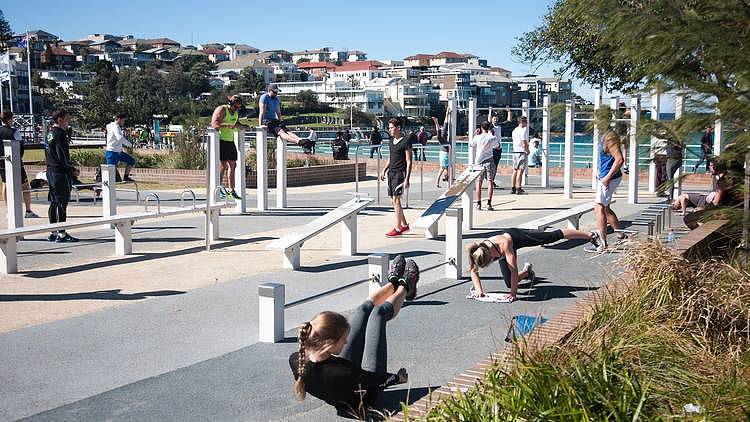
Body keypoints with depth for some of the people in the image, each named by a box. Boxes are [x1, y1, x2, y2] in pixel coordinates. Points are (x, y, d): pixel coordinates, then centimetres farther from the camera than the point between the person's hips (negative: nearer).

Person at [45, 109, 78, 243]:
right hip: (61, 172, -10)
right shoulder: (60, 135, -15)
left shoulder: (50, 134, 14)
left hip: (50, 170, 10)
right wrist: (72, 169, -10)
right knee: (62, 203, -6)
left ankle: (53, 233, 19)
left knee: (54, 203, 13)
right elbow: (63, 157, -20)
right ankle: (62, 234, -3)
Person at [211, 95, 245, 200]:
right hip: (221, 141, -8)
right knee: (223, 165, -11)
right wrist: (227, 125, -34)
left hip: (230, 141, 8)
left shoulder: (236, 112, 13)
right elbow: (214, 124, -23)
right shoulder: (221, 110, -12)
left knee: (233, 165, 7)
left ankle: (231, 190, 12)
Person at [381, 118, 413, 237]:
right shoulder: (391, 141, 13)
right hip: (391, 173, 8)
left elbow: (409, 162, -12)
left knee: (396, 200, -10)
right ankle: (404, 225, 23)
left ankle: (398, 229, -5)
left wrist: (407, 179, -16)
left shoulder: (405, 142, -11)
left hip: (400, 174, -8)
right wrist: (384, 170, 16)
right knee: (393, 201, 10)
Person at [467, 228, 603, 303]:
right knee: (509, 284, 1)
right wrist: (478, 289, -31)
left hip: (517, 235, -4)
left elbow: (513, 268, -43)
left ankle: (591, 235, 31)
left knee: (555, 235, 9)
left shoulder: (504, 243, -47)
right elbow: (473, 271, -19)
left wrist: (513, 293, -42)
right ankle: (526, 271, 37)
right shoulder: (477, 252, -35)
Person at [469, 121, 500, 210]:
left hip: (479, 162, 0)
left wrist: (475, 134, 24)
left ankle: (479, 204, 5)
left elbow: (470, 144, 14)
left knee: (478, 183, 7)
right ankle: (489, 204, -9)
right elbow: (498, 146, 15)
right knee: (489, 182, -1)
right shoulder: (492, 138, -3)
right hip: (489, 161, 0)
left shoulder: (478, 137, -4)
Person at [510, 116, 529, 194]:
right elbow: (524, 144, -17)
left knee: (515, 170, 12)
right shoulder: (523, 131, -14)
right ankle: (518, 188, -6)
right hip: (522, 152, -8)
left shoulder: (514, 130, 13)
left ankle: (513, 188, 14)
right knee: (520, 171, -6)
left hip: (515, 151, 8)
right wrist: (528, 151, -3)